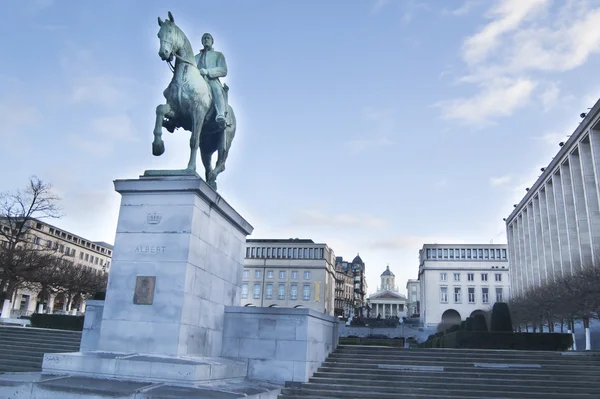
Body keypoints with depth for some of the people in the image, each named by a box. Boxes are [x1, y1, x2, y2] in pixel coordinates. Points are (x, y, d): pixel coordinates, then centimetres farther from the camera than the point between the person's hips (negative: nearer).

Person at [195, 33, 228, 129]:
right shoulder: (196, 57, 35)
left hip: (212, 81, -4)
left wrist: (207, 71, -11)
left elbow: (223, 71, 6)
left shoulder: (218, 55, 23)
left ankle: (220, 115, -62)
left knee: (216, 89, -39)